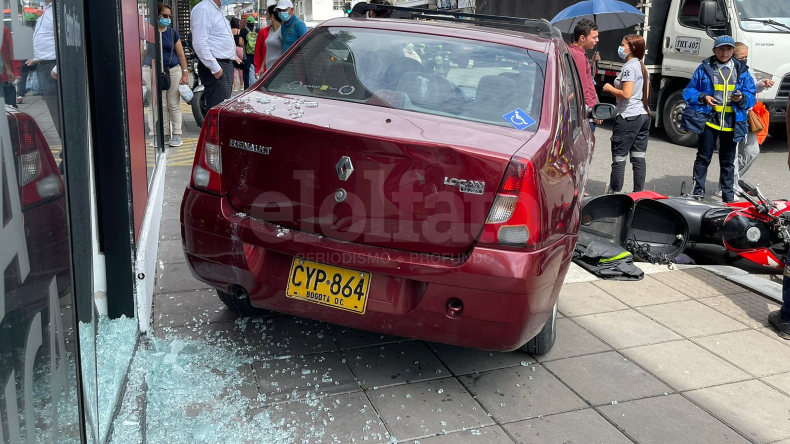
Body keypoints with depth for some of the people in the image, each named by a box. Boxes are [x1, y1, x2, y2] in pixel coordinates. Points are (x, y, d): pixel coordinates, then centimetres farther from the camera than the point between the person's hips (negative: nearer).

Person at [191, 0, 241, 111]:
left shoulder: (217, 10, 18)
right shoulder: (203, 10, -14)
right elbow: (199, 43, -22)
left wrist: (232, 56, 23)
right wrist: (215, 68, -22)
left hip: (227, 64, 10)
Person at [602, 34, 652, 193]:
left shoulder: (629, 67, -13)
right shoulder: (642, 67, 15)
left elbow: (626, 94, -21)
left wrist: (610, 89, -5)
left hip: (628, 117, -9)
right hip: (644, 115, 9)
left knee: (619, 158, -3)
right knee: (639, 158, 8)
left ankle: (614, 192, 1)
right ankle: (639, 193, 11)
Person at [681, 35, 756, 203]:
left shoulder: (741, 71, 8)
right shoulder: (704, 68, 3)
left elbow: (751, 94, 10)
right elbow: (689, 91, 5)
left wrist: (742, 98, -12)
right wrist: (703, 98, -13)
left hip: (732, 122, 2)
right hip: (709, 119, -2)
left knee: (728, 161, 10)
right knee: (703, 157, 0)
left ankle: (728, 196, 18)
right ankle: (698, 192, 8)